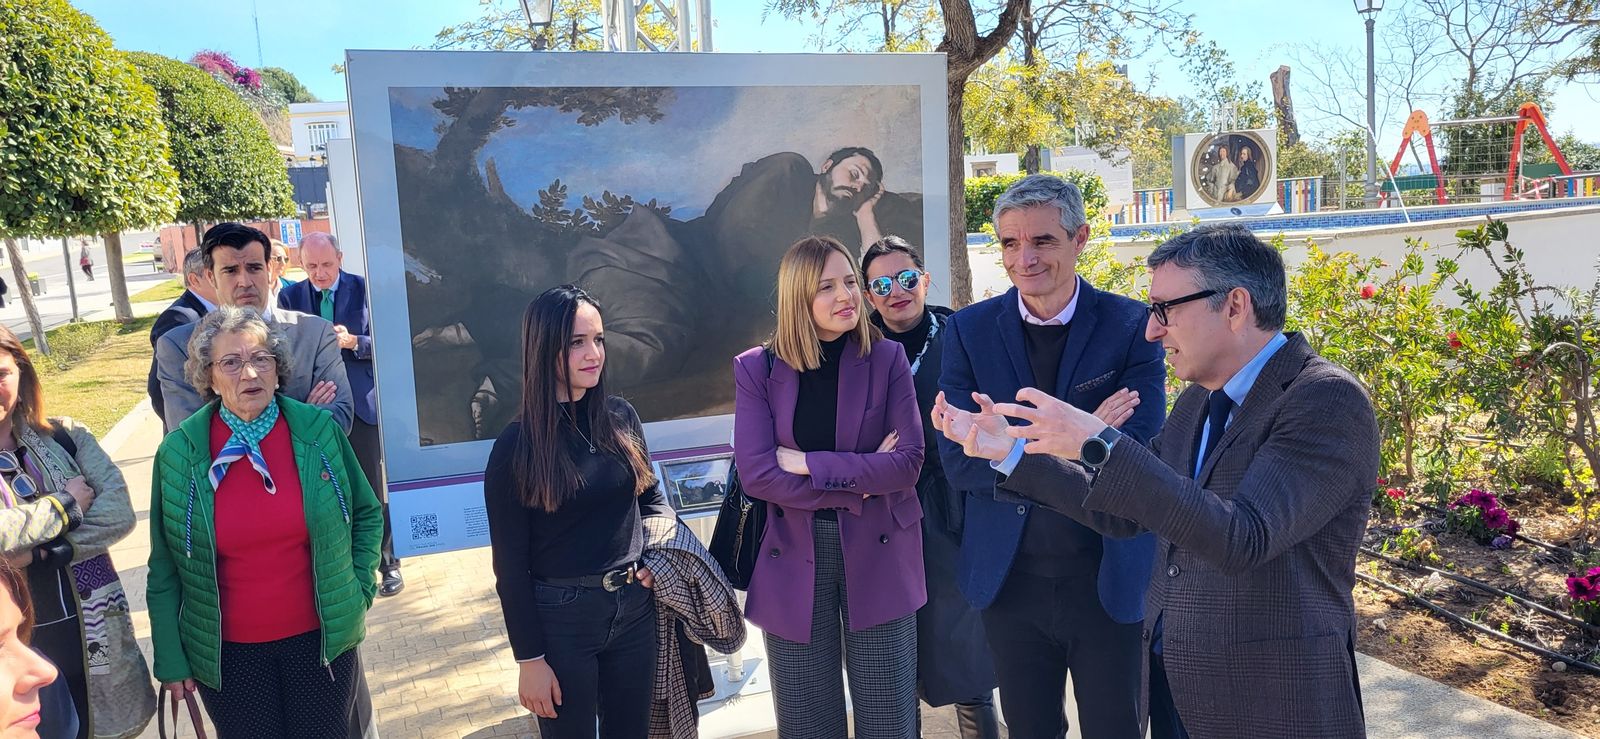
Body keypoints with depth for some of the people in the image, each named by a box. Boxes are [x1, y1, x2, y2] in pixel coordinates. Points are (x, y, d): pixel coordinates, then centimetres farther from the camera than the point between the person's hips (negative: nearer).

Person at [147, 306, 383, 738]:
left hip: (321, 637, 1)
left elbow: (367, 515, 6)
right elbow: (165, 568, -1)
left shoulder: (319, 430, -7)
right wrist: (170, 660, 1)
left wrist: (359, 591, 1)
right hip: (229, 653, 0)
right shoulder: (178, 452, -8)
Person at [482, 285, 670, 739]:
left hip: (634, 606, 4)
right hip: (561, 617, -4)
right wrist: (530, 659, -9)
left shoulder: (622, 418, -1)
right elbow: (510, 566, -8)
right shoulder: (516, 447, -11)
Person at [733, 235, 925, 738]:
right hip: (795, 560, 0)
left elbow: (908, 462, -10)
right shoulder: (757, 368, -3)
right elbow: (756, 474, -12)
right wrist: (862, 479, -13)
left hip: (878, 557, 0)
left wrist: (808, 464, -15)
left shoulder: (887, 358, -2)